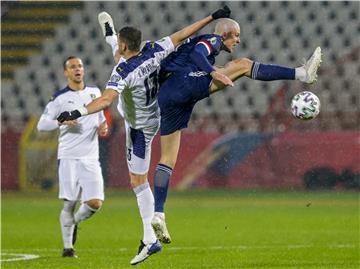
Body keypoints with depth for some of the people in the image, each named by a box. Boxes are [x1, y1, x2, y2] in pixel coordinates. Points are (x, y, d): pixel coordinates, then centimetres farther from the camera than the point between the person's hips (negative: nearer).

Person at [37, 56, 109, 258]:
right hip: (68, 157, -3)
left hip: (91, 158, 3)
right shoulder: (60, 98, 1)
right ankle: (68, 246, 10)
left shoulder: (95, 92, 13)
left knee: (95, 203, -8)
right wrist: (62, 121, -18)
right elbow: (41, 125, -2)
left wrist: (103, 126, 5)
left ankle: (74, 222, 22)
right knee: (70, 203, -5)